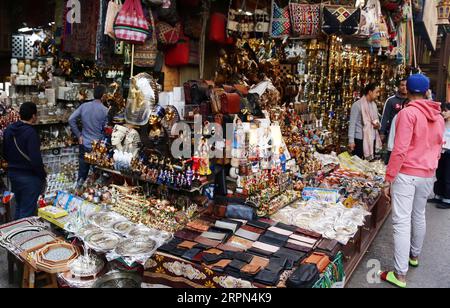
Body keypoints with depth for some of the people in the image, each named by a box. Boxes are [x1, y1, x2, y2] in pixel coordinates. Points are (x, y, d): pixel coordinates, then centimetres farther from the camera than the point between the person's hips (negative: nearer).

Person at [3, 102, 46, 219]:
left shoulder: (9, 129, 4)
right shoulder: (30, 132, -22)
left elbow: (5, 153, 13)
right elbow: (35, 159, -25)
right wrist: (43, 175, -12)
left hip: (12, 173, 8)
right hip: (29, 176, -8)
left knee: (19, 206, 23)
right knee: (28, 211, 1)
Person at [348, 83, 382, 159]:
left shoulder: (374, 105, 12)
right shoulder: (358, 105, -10)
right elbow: (352, 124, -11)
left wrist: (378, 125, -3)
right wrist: (351, 140, -15)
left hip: (372, 139, 7)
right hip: (360, 139, -7)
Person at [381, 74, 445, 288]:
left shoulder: (408, 113, -14)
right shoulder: (438, 117, 9)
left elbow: (400, 150, -19)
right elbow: (437, 149, 17)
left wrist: (388, 178, -14)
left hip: (406, 173, -7)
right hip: (427, 175, 7)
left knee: (402, 221, -5)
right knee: (419, 216, 22)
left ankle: (400, 275, -2)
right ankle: (414, 255, 41)